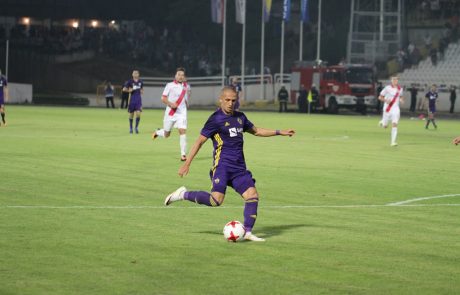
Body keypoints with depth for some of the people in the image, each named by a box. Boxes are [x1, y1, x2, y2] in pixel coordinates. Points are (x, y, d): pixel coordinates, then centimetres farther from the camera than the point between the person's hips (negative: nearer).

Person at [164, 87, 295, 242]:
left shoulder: (240, 117, 15)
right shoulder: (216, 119, -6)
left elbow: (255, 130, 31)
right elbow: (200, 141, -4)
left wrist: (279, 132, 28)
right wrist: (187, 163, -7)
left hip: (239, 167, 7)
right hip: (222, 165, -7)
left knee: (252, 194, -9)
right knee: (216, 200, -20)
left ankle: (248, 232, -4)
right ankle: (184, 195, 1)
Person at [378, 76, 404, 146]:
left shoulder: (400, 89, 4)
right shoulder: (387, 88, -8)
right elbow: (380, 97, -3)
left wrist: (402, 99, 1)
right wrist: (385, 100, -22)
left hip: (395, 109, 2)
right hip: (387, 109, -2)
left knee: (394, 124, -13)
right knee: (385, 126, 4)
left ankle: (393, 142, -12)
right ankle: (382, 122, 43)